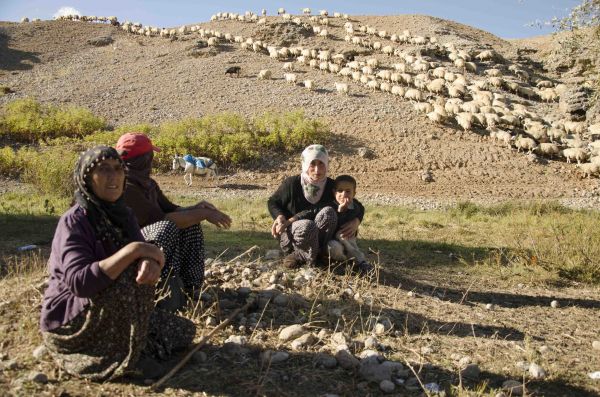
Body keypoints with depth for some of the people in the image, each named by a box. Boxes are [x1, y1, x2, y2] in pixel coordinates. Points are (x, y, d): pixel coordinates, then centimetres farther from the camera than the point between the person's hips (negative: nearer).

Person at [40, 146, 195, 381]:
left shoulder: (122, 214, 0)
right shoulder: (74, 222, -22)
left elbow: (144, 256, -7)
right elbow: (80, 282, -35)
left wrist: (151, 264, -33)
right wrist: (133, 250, -38)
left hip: (113, 314, 7)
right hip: (70, 321, -7)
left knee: (184, 331, 3)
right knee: (127, 281, -33)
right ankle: (124, 357, -14)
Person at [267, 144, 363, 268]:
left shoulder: (332, 186, -6)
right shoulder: (292, 184, -13)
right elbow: (273, 202, 4)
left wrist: (356, 221, -17)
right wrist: (279, 216, -17)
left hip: (319, 239, 3)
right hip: (291, 237, -3)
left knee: (328, 212, -28)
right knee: (307, 226, -38)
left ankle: (300, 255, -15)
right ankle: (309, 257, -9)